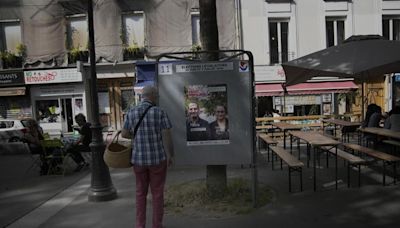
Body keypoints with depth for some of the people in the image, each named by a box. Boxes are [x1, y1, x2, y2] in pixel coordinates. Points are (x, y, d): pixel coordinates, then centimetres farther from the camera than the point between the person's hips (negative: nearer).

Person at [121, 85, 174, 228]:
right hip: (158, 158, -3)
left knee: (140, 192, 17)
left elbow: (124, 134, 4)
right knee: (157, 193, 10)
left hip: (138, 158, 3)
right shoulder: (160, 112, -9)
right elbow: (166, 136, -13)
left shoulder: (131, 112, 1)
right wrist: (169, 155, -4)